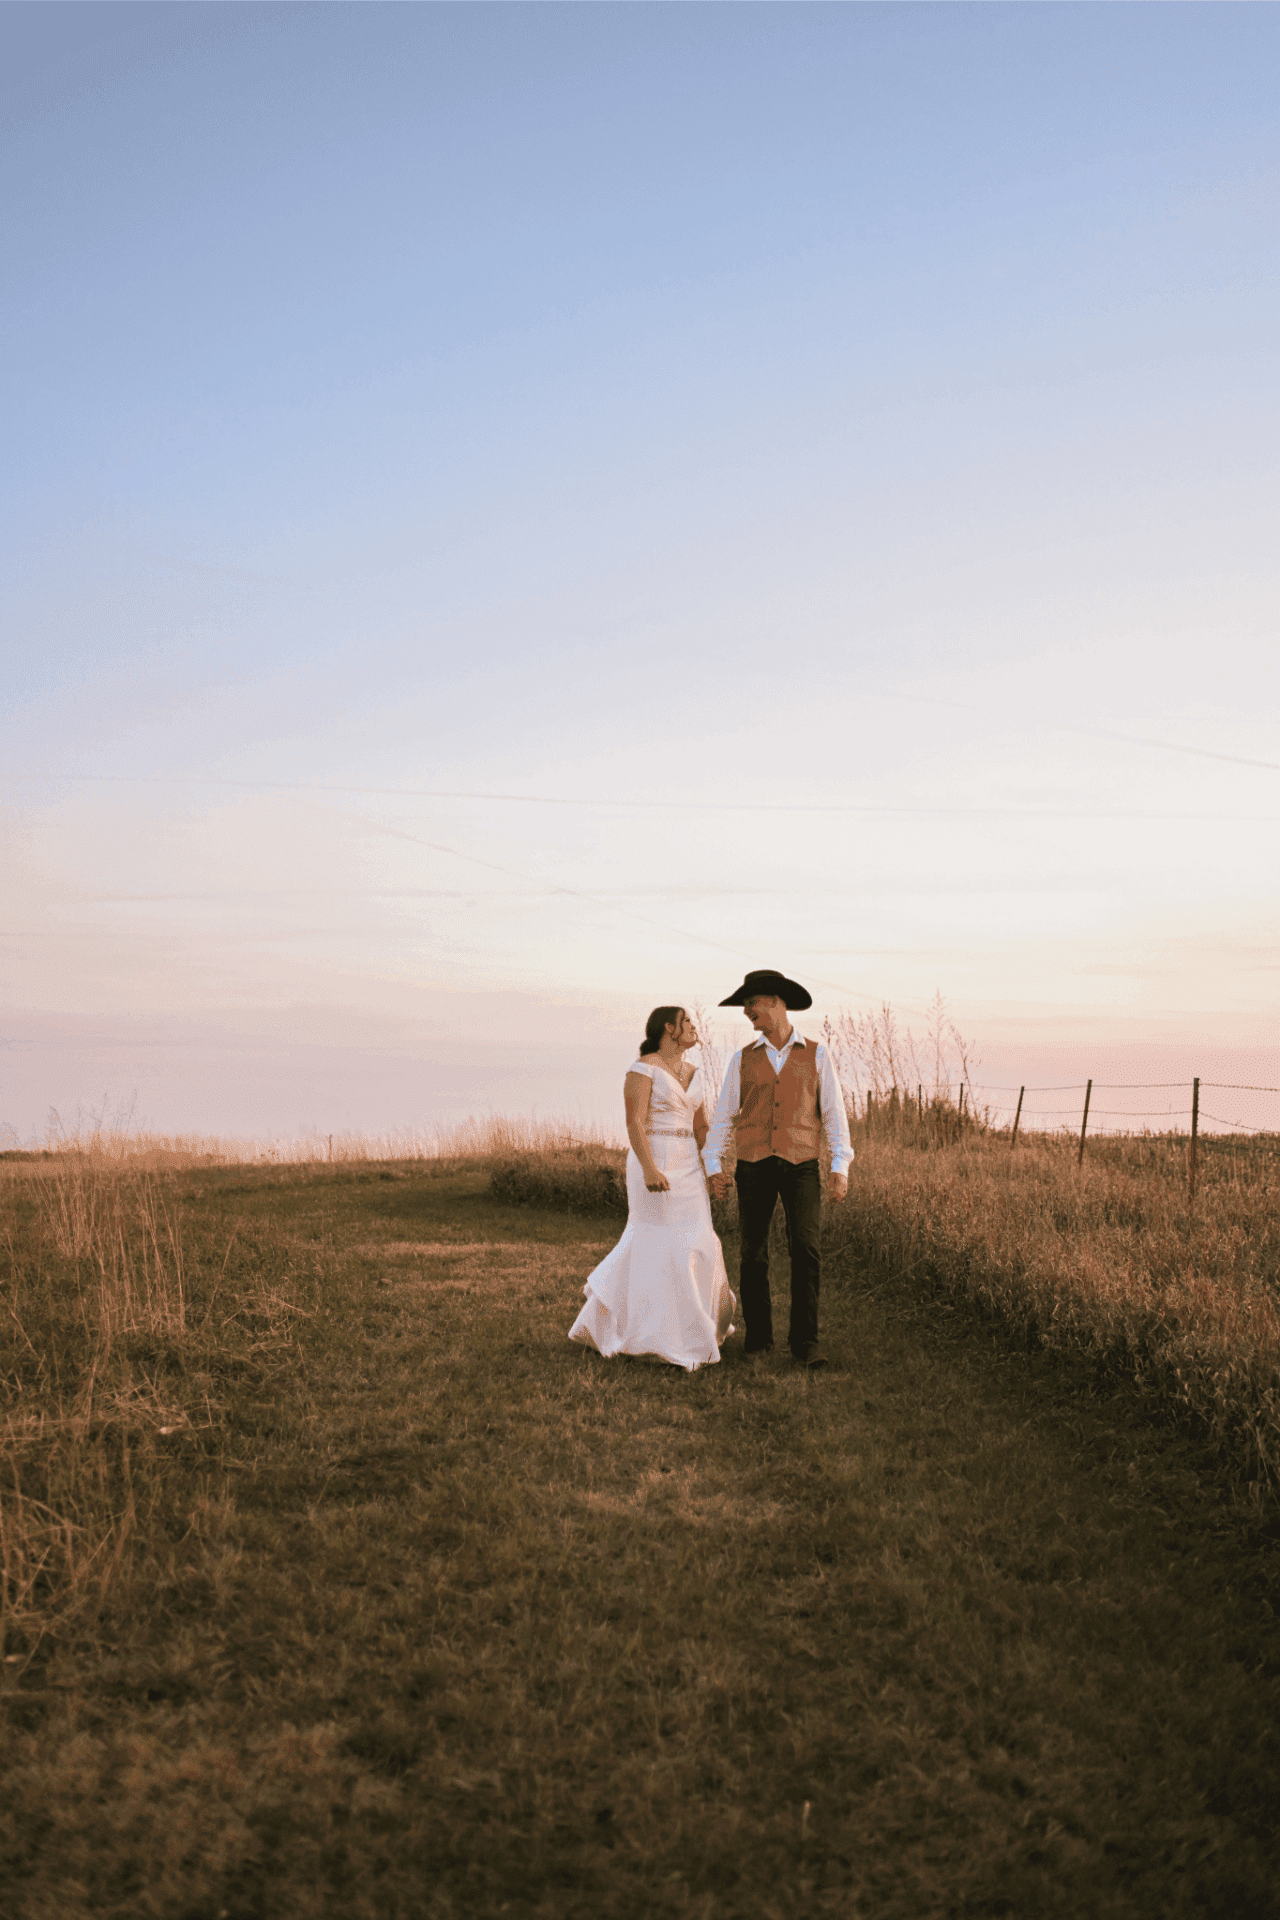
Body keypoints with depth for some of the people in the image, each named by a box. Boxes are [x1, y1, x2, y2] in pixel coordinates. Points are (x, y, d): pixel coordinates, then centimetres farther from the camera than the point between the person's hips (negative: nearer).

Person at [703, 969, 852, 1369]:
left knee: (805, 1249, -14)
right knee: (754, 1254, 3)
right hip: (754, 1167, 2)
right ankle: (757, 1334, 17)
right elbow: (723, 1115, 8)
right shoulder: (743, 1059, 9)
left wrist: (841, 1166, -7)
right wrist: (713, 1166, -3)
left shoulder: (816, 1055, 5)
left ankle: (805, 1341, -9)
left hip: (800, 1166, -2)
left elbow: (834, 1112, 3)